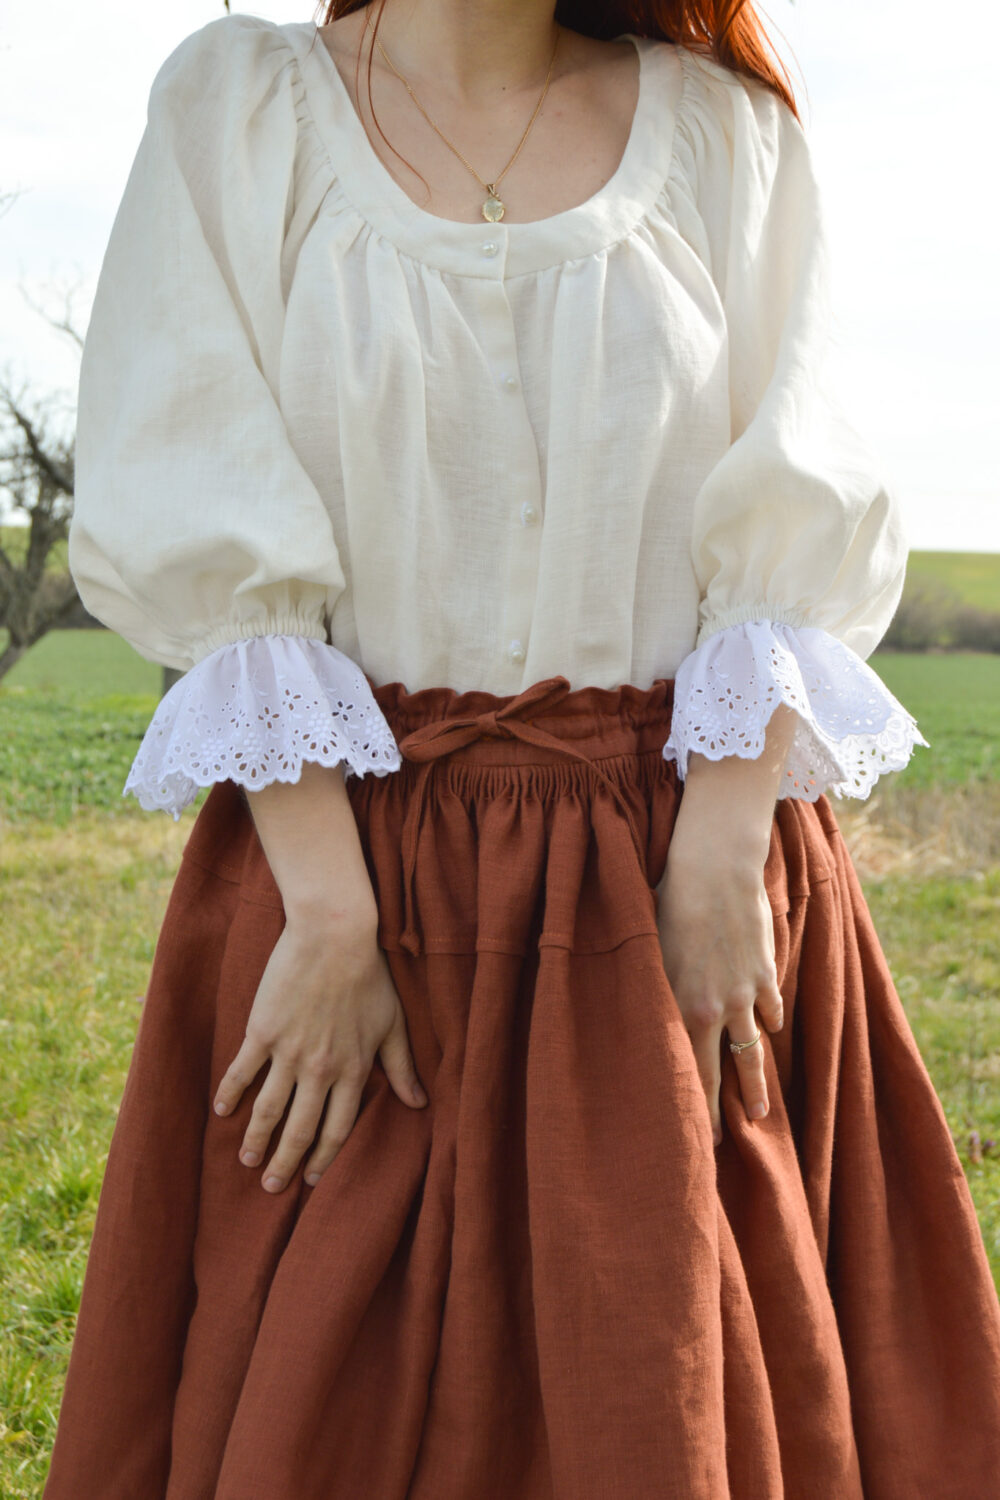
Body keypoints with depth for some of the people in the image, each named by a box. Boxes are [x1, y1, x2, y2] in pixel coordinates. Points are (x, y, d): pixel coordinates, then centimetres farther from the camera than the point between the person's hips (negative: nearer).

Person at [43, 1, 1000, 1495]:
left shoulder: (723, 127, 7)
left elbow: (790, 538, 2)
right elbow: (207, 545, -5)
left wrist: (721, 855, -12)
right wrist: (330, 911, -14)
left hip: (677, 847, 1)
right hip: (346, 829, -1)